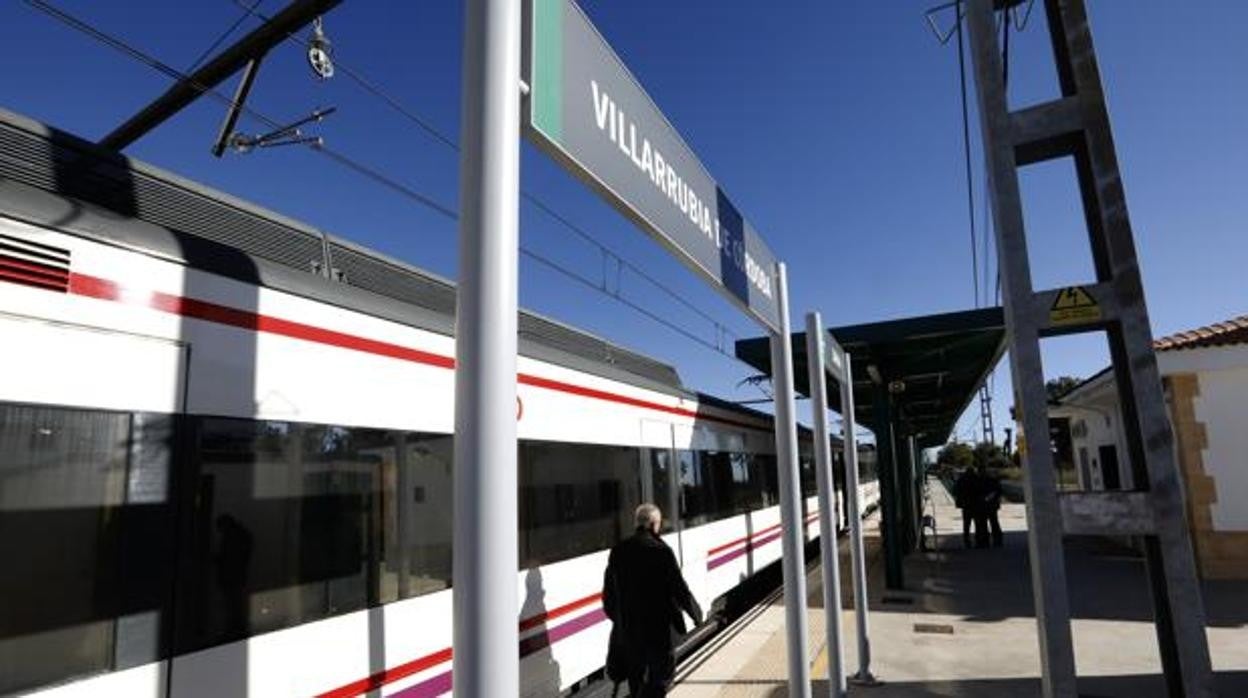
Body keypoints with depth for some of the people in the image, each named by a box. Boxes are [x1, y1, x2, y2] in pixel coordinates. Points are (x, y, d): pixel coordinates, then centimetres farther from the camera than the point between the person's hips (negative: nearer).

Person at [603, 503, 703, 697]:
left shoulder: (618, 552, -1)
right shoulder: (661, 551, -17)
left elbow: (608, 592, 6)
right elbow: (679, 588, -12)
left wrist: (618, 619, 20)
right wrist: (696, 614, 3)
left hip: (628, 628, 5)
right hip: (659, 628, -5)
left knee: (636, 677, 21)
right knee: (661, 674, 8)